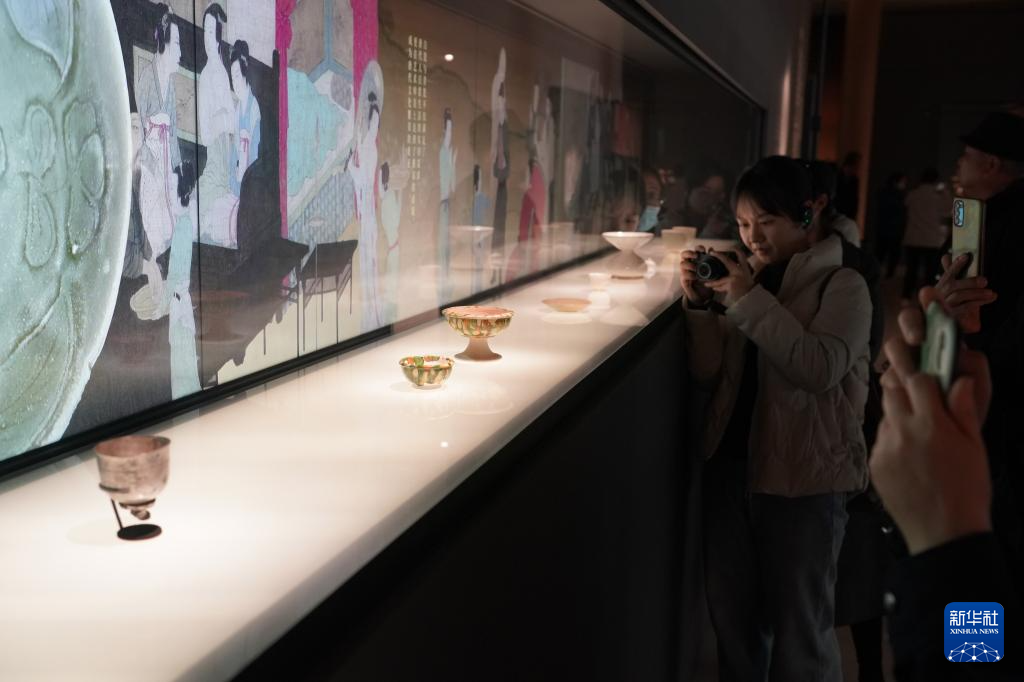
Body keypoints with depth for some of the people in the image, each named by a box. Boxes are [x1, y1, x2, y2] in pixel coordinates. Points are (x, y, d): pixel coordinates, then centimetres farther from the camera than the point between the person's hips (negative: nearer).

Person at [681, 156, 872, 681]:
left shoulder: (841, 284, -5)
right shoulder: (746, 277, 10)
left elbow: (822, 368, -21)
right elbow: (709, 375, 5)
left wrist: (750, 300, -21)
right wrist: (700, 306, -9)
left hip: (803, 475, -5)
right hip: (730, 462, 5)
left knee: (799, 627, 4)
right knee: (731, 613, 13)